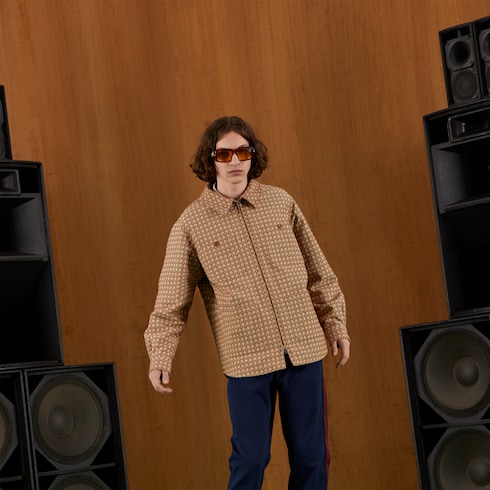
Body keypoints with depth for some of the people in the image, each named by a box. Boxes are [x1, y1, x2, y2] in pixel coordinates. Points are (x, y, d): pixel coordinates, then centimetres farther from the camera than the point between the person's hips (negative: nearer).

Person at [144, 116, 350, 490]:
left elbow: (318, 271, 12)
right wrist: (160, 356, -8)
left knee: (311, 454, 9)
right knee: (251, 459, 1)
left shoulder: (281, 203, 4)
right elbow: (171, 301, 0)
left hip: (304, 349, 3)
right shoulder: (192, 224, -2)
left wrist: (336, 324, 11)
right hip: (247, 360, -2)